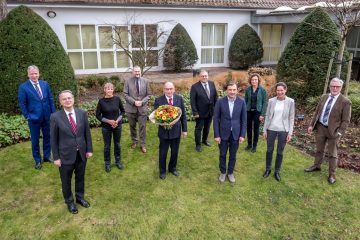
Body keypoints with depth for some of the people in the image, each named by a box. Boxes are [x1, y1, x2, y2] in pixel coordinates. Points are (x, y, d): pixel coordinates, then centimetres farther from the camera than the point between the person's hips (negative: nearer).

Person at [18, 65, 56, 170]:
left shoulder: (45, 84, 3)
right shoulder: (23, 87, -8)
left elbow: (51, 99, 6)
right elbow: (22, 104, -5)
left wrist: (53, 113, 2)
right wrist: (27, 116, -9)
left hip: (47, 117, 3)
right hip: (34, 118, -3)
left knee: (47, 137, 14)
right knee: (35, 140, 9)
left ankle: (47, 156, 31)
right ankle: (37, 160, 23)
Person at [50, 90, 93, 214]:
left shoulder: (82, 113, -5)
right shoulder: (55, 117, -14)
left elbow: (87, 133, 2)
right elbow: (53, 139, -8)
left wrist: (89, 149, 3)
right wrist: (56, 157, -7)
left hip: (81, 153, 3)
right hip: (66, 155, -3)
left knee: (80, 177, 21)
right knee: (66, 180, 16)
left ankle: (80, 197, 45)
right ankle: (69, 201, 40)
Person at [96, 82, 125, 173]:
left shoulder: (117, 99, -9)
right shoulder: (101, 101, -13)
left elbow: (122, 111, 3)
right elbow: (98, 115, -5)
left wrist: (118, 120, -11)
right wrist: (108, 121, -17)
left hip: (117, 126, 2)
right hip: (106, 127, -1)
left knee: (117, 144, 15)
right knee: (107, 146, 11)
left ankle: (118, 161, 34)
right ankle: (107, 163, 29)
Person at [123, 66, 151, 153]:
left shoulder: (145, 81, 2)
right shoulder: (128, 81, -2)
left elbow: (148, 95, 3)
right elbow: (125, 94, -4)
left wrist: (142, 102, -13)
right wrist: (134, 102, -16)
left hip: (142, 108, 0)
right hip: (131, 108, 0)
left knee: (142, 127, 2)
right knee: (132, 126, 14)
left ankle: (143, 145, 15)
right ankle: (134, 141, 34)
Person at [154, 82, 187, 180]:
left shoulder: (179, 99, -4)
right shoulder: (158, 100, -11)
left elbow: (183, 115, 1)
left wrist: (184, 129, 1)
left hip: (176, 130, 2)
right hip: (164, 131, -2)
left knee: (175, 151, 18)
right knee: (163, 152, 14)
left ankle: (172, 168, 43)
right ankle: (162, 171, 36)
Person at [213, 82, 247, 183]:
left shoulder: (242, 102, -5)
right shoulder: (220, 101, -9)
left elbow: (243, 119, 0)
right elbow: (216, 119, -6)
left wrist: (242, 135, -3)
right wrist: (216, 135, -8)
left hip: (236, 134, 1)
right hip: (223, 133, -1)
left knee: (233, 155, 14)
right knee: (222, 154, 14)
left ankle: (230, 173, 35)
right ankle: (222, 172, 35)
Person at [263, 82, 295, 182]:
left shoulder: (290, 101, -5)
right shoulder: (271, 101, -2)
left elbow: (291, 118, -2)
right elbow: (267, 116, 3)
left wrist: (290, 133, -6)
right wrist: (265, 130, 2)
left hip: (283, 130, -1)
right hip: (271, 129, 1)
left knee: (280, 152, 10)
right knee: (269, 150, 12)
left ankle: (277, 171, 25)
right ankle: (268, 169, 30)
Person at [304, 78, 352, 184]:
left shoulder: (345, 102, -12)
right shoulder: (323, 97, 4)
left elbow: (346, 120, -11)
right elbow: (317, 112, 10)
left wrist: (339, 132, -17)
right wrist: (311, 125, 5)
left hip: (333, 130, -4)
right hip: (320, 127, 5)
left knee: (332, 154, 8)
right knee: (319, 150, 20)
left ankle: (332, 174, 22)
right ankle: (317, 166, 40)